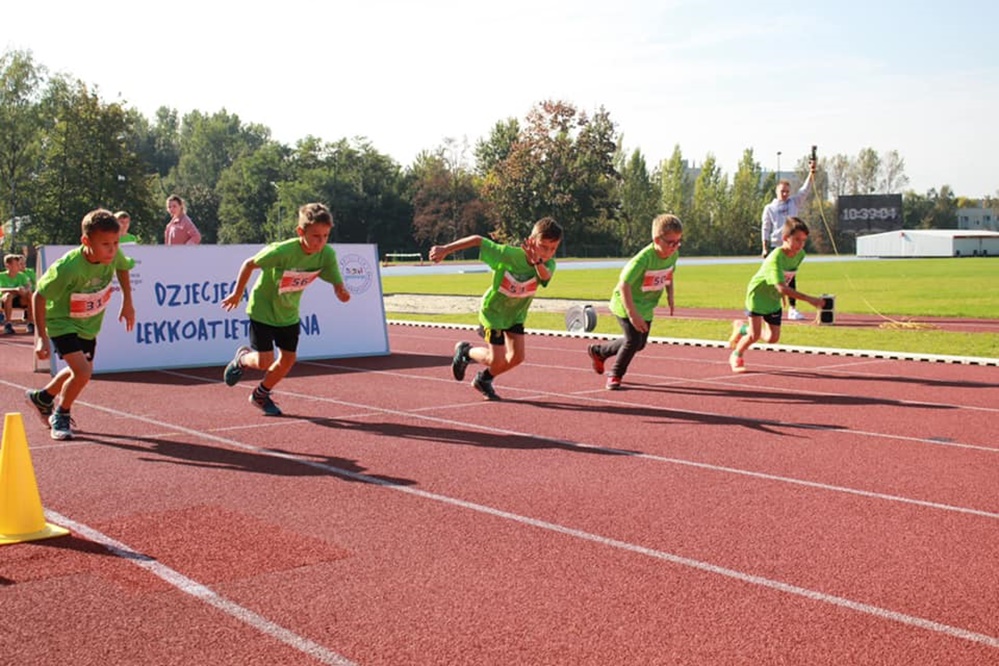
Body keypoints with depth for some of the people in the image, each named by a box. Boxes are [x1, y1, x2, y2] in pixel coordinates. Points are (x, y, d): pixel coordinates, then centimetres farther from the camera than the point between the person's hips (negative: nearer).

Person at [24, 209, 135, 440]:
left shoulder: (114, 255, -22)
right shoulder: (68, 268, -37)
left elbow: (122, 268, 4)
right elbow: (39, 296, -24)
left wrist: (127, 302, 1)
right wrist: (42, 337, -24)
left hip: (90, 324, 7)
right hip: (62, 321, -7)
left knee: (80, 371, 22)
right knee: (83, 372, -21)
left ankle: (42, 398, 50)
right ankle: (61, 416, 8)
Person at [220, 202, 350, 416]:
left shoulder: (327, 254, -19)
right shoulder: (283, 251, -32)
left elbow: (337, 284, -15)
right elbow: (249, 264, -18)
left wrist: (342, 293, -39)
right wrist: (237, 293, -7)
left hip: (289, 314, 5)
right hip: (263, 309, -5)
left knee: (287, 360, 6)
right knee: (264, 362, -7)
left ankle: (260, 395, 31)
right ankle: (242, 358, 30)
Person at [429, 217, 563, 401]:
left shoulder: (548, 264, -21)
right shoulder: (510, 255, -31)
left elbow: (545, 277, -45)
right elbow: (478, 240, -24)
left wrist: (537, 262, -67)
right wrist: (445, 249, -23)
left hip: (517, 313, 5)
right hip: (493, 309, -5)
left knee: (517, 357, -3)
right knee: (497, 360, -8)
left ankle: (483, 380, 25)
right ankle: (465, 351, 23)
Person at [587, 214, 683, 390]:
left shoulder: (673, 254, -10)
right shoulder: (643, 259, -32)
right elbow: (624, 284, -34)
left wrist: (670, 295, 5)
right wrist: (632, 314, -36)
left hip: (646, 306, 8)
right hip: (625, 303, -8)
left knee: (639, 344, 13)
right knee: (634, 339, -17)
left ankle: (598, 351, 36)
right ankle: (615, 375, 8)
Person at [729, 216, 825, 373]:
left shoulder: (800, 254, -12)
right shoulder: (776, 258, -35)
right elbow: (781, 288, -46)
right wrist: (809, 299, -51)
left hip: (774, 299, 7)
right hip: (758, 293, -7)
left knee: (773, 338, 3)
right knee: (755, 335, -10)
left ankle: (742, 328, 29)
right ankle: (736, 356, 20)